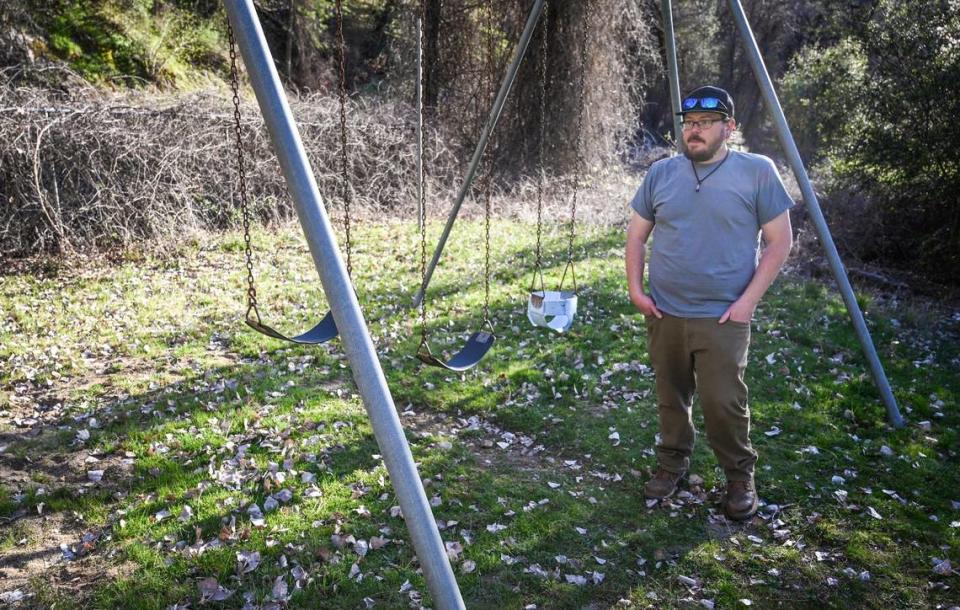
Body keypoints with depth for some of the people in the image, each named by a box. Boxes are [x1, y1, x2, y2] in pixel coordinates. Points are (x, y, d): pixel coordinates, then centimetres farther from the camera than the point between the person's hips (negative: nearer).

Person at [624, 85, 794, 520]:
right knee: (671, 398, 13)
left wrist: (748, 300, -10)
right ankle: (672, 464, 33)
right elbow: (637, 234, 12)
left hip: (722, 318, -3)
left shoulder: (757, 171, -4)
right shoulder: (661, 173, 5)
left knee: (723, 402, -6)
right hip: (663, 314, 4)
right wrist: (635, 289, 2)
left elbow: (780, 241, -3)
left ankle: (740, 477, 18)